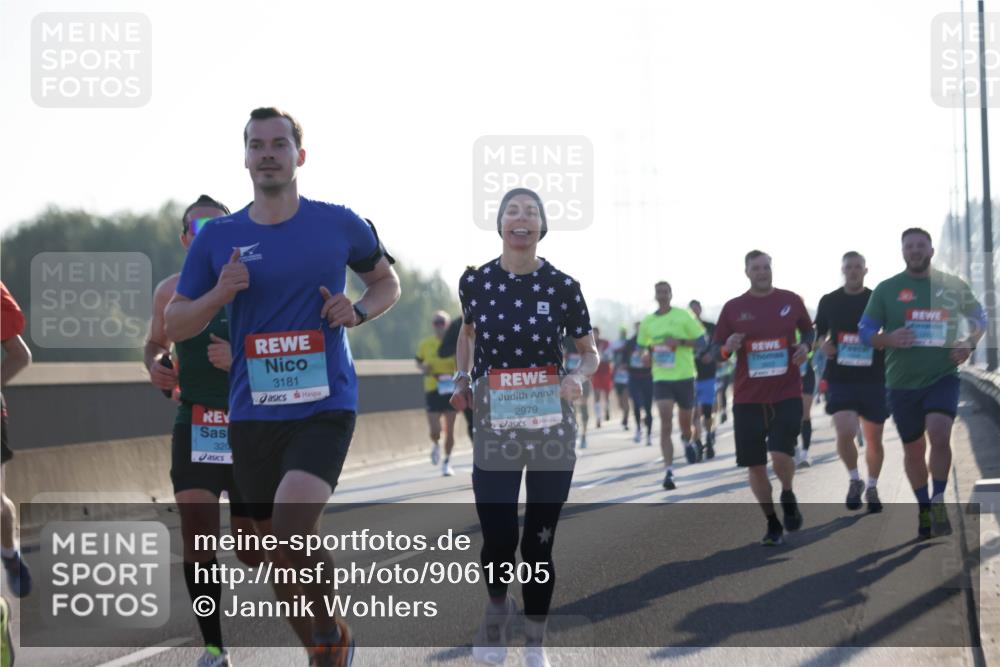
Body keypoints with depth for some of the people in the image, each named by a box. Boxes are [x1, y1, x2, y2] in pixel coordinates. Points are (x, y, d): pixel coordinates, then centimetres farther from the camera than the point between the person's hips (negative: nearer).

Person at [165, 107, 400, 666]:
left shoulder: (339, 225, 1)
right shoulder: (218, 237, 5)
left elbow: (387, 282, 18)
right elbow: (175, 326, 9)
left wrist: (357, 312, -3)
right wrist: (219, 294, -10)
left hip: (325, 406, -3)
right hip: (253, 412, 3)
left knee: (292, 528, -23)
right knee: (278, 543, 10)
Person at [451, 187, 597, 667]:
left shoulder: (562, 286, -6)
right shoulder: (475, 281, -3)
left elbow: (590, 353, 4)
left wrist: (578, 377, -17)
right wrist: (462, 380, 6)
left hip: (552, 426, 0)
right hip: (494, 427, 0)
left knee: (540, 540, 2)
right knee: (498, 539, -6)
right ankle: (497, 608, 28)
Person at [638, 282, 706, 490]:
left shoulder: (683, 316, -3)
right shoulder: (647, 322, 6)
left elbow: (701, 340, -2)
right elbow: (643, 346, 20)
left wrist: (680, 341, -17)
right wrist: (647, 354, -2)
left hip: (684, 376, -1)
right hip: (661, 378, 1)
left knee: (685, 421, 12)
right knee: (665, 423, -13)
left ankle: (687, 442, 50)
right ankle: (669, 471, -17)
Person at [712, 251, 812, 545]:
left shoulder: (791, 301, 3)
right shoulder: (733, 308, 2)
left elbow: (808, 330, 17)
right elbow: (716, 350, 7)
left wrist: (806, 345, -5)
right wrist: (728, 348, -16)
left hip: (786, 395, -1)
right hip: (748, 398, 1)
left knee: (781, 455, -18)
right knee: (755, 465, 2)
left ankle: (788, 495, 15)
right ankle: (772, 523, 19)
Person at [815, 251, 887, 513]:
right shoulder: (829, 302, 5)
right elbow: (819, 333, 17)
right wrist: (823, 345, -5)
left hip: (873, 379, 0)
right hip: (840, 379, 0)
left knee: (874, 439, 7)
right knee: (845, 432, -19)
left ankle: (872, 488, 28)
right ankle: (854, 480, 5)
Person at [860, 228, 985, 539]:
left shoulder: (953, 285, 3)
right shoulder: (886, 289, 1)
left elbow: (979, 320, 15)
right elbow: (865, 332, 2)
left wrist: (969, 343, -5)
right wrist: (889, 339, -18)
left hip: (942, 376, -1)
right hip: (902, 382, 1)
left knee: (939, 435, -23)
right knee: (913, 449, 10)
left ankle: (938, 503, -9)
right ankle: (924, 509, 28)